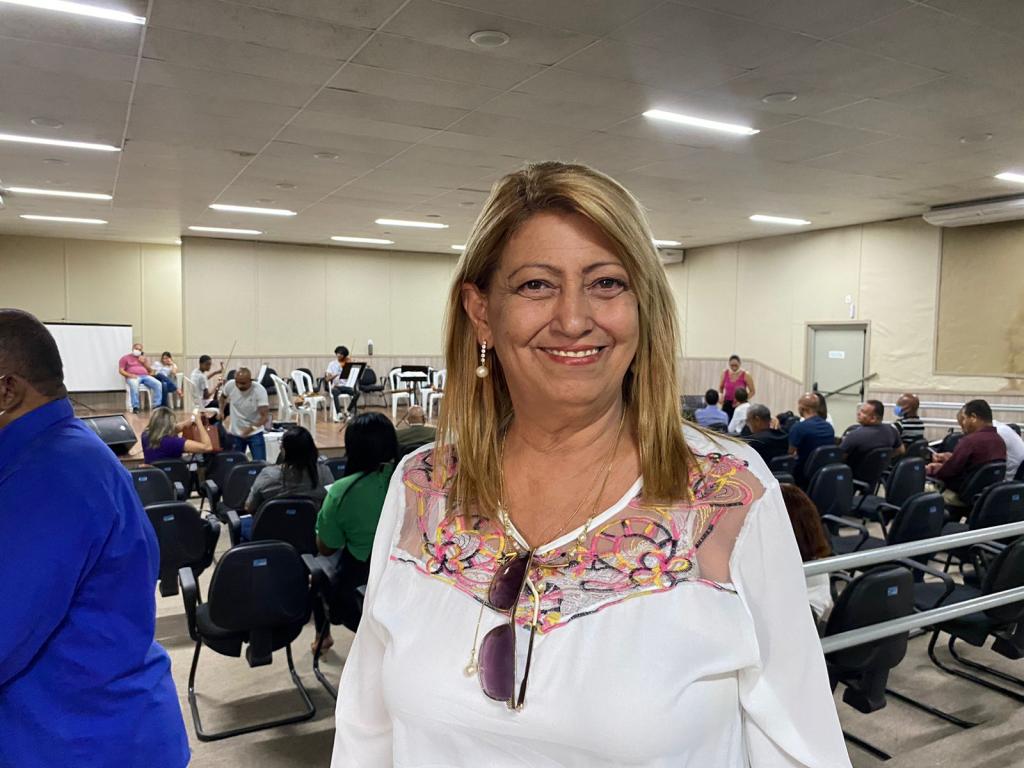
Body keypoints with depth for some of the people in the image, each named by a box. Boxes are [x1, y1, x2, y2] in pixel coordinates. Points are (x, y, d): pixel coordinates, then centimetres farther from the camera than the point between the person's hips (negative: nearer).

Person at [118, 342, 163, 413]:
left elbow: (150, 370, 23)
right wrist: (129, 375, -15)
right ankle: (135, 407, -42)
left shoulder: (143, 358, 28)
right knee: (134, 385, -41)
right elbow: (121, 370, 4)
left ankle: (157, 405, -26)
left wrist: (144, 362, 5)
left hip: (145, 376, 4)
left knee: (158, 384, -24)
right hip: (133, 377, -4)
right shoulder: (125, 358, 15)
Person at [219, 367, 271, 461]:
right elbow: (222, 397, 13)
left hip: (255, 433, -3)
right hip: (234, 433, 3)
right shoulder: (230, 385, -13)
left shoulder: (259, 390, -23)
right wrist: (221, 411, -4)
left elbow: (265, 416, -27)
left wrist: (252, 427, -42)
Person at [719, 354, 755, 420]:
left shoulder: (746, 375, -8)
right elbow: (721, 388, 14)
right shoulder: (725, 373, 0)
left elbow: (752, 392, -2)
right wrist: (721, 396, -5)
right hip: (727, 404, 2)